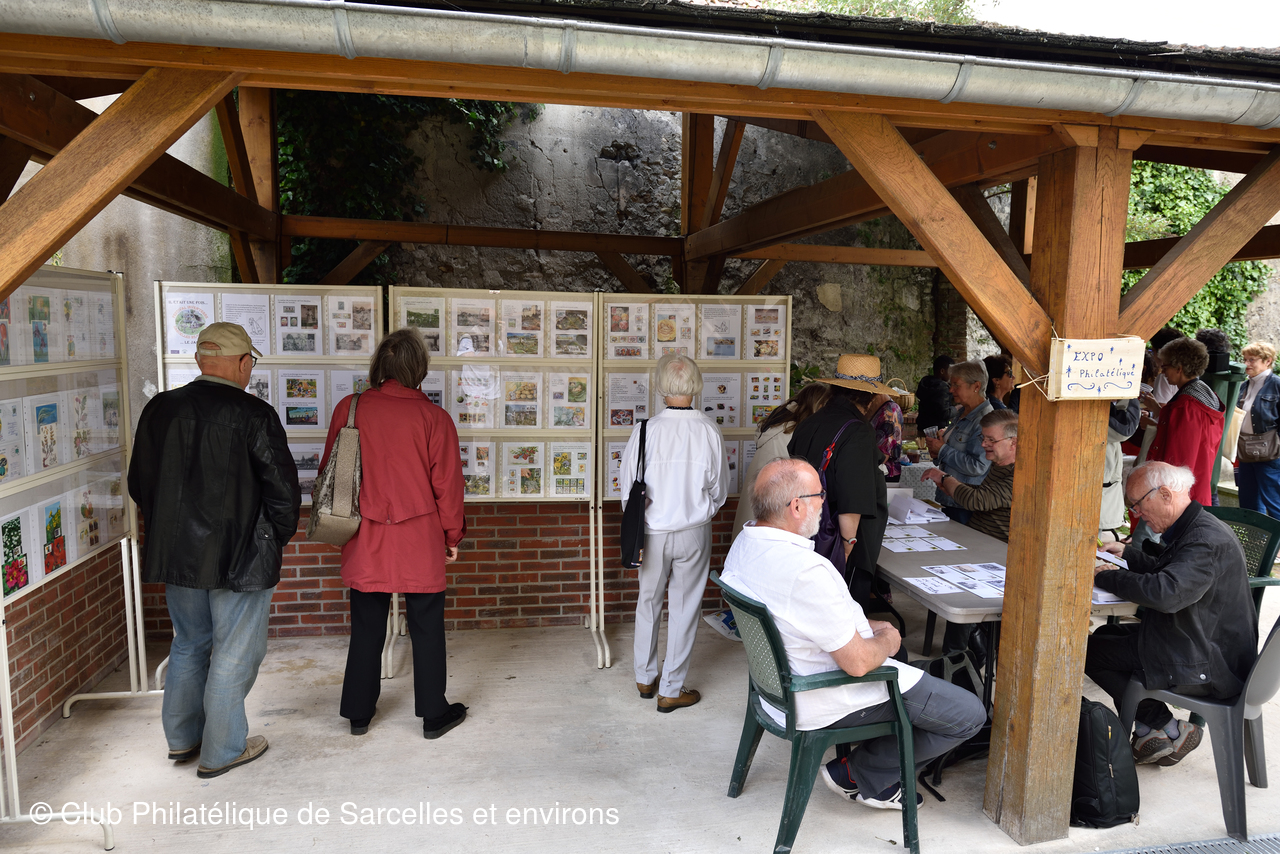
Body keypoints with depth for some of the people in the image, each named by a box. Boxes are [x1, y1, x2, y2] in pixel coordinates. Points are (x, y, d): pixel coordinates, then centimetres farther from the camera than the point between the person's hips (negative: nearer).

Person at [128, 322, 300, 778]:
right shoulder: (254, 414, -17)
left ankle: (181, 739, 36)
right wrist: (276, 540, 2)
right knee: (233, 655, 9)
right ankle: (221, 751, 22)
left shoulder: (159, 409, 0)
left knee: (189, 645, 23)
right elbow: (284, 489, -15)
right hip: (241, 557, -6)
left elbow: (139, 483, 8)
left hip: (175, 554, 6)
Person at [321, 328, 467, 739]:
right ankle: (434, 713, 21)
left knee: (366, 627, 15)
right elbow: (447, 485, -6)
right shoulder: (434, 417, -10)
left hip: (364, 540, 2)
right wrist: (452, 536, 7)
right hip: (420, 541, -2)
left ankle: (358, 713, 28)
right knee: (427, 628, 10)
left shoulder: (348, 409, -4)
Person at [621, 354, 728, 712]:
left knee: (648, 602, 19)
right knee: (684, 608, 11)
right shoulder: (709, 431, -14)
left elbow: (629, 488, -5)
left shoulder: (646, 430, -14)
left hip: (652, 532, 1)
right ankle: (671, 689, 22)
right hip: (694, 533, -1)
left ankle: (645, 678, 34)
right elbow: (719, 489, -2)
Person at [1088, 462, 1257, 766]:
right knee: (1105, 635, 15)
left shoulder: (1208, 540, -25)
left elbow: (1166, 592, -37)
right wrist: (1126, 553, 19)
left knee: (1092, 651, -10)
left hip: (1211, 669, -11)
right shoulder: (1192, 529, 8)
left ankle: (1170, 731, 5)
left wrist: (1105, 577, -24)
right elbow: (1166, 571, 28)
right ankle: (1149, 730, 17)